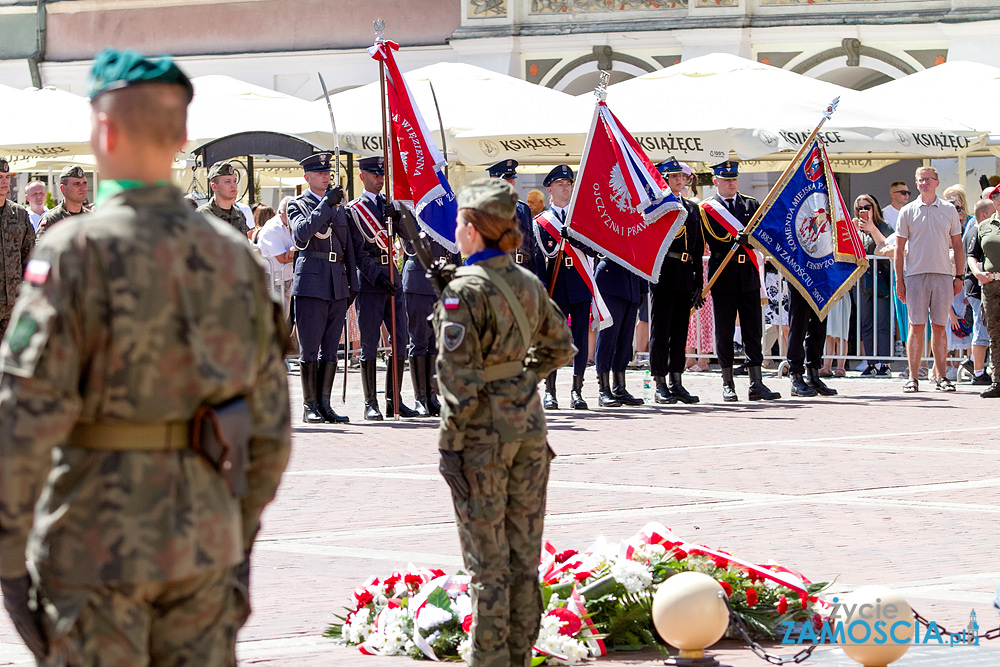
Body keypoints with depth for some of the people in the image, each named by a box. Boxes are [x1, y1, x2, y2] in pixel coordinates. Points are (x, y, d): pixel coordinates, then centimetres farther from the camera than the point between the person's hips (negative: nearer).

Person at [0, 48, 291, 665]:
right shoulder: (235, 255, 5)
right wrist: (243, 538, 19)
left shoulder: (78, 250, -12)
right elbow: (270, 425, 10)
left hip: (96, 540, -5)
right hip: (204, 538, 5)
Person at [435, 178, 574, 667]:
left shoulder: (465, 289, -14)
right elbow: (560, 347, 19)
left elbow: (460, 376, -17)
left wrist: (450, 444, -13)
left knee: (486, 553, 0)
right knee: (524, 549, 12)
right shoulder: (528, 284, 7)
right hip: (528, 421, 7)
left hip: (483, 429, -7)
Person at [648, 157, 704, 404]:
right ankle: (660, 385, 0)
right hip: (663, 273, -6)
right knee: (660, 330, -2)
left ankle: (676, 383, 13)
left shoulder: (692, 208, 17)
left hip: (685, 276, 6)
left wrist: (698, 283, 13)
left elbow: (698, 249, 17)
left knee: (680, 331, 8)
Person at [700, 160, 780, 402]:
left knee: (753, 330, 1)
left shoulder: (751, 205, 10)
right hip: (723, 277, -2)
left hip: (749, 276, 2)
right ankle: (727, 384, 11)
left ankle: (756, 384, 1)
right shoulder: (705, 210, 1)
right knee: (724, 332, 3)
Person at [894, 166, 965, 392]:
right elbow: (899, 249, 6)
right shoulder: (908, 212, 6)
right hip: (916, 274, -1)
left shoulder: (949, 210, 9)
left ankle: (940, 375, 8)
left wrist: (959, 276, 5)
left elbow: (957, 246, 12)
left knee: (939, 326, 3)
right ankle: (913, 376, -2)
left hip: (943, 275, 1)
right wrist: (899, 280, 0)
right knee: (916, 325, -4)